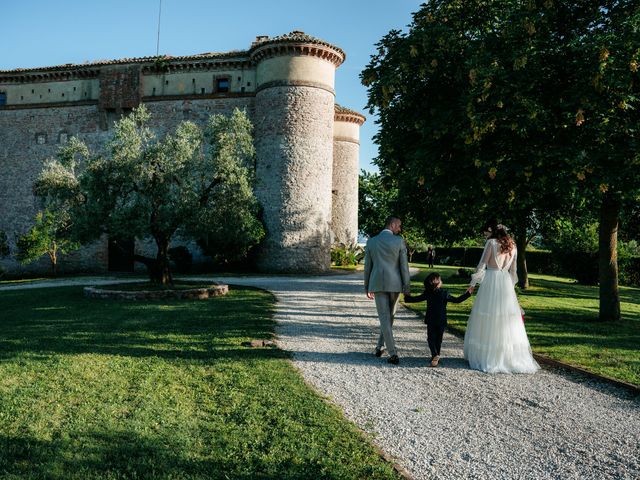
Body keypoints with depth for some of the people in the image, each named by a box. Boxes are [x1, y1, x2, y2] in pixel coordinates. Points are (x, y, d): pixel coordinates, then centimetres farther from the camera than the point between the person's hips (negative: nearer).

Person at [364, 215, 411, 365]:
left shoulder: (371, 241, 4)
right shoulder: (399, 241, -5)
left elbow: (367, 266, 7)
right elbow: (404, 266, -6)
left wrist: (367, 288, 15)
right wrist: (406, 287, 0)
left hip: (378, 284, 1)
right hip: (395, 284, -1)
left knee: (384, 318, 1)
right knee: (390, 316, 18)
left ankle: (393, 354, -6)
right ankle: (380, 346, 26)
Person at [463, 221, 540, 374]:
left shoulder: (491, 243, -6)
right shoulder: (512, 245, 11)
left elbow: (482, 264, -6)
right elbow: (513, 270, 15)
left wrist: (473, 282, 0)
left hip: (491, 280, -6)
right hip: (506, 282, 6)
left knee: (488, 319, 0)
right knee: (507, 321, 10)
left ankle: (486, 357, 4)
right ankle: (510, 357, 13)